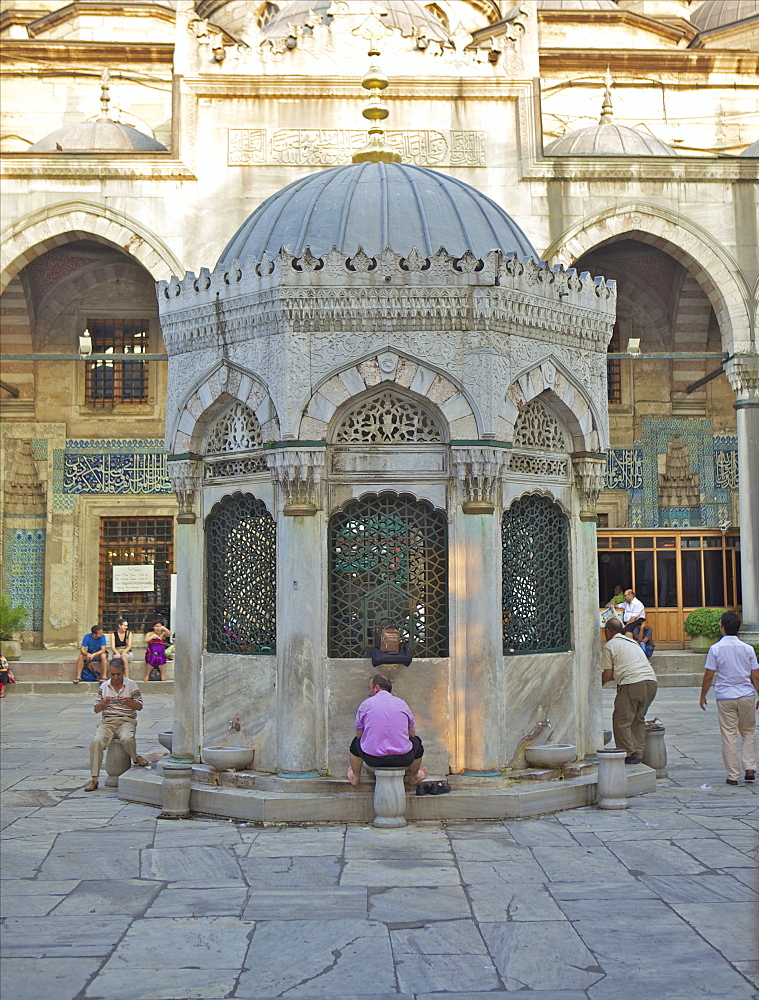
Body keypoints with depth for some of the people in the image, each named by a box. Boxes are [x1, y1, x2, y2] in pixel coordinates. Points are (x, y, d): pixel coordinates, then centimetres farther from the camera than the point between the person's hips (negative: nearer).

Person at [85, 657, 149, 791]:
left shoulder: (131, 685, 6)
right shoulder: (104, 686, 12)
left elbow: (139, 707, 3)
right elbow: (96, 709, 12)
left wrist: (128, 702, -17)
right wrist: (103, 704, -10)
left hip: (126, 720, -2)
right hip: (107, 721, 2)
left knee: (127, 739, -36)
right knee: (96, 742, -27)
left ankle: (136, 757, -1)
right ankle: (94, 778, -20)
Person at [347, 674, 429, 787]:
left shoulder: (366, 704, 3)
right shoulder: (402, 703, 8)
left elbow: (359, 734, 12)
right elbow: (412, 734, 17)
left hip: (372, 759, 0)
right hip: (403, 759, 1)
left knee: (356, 742, 33)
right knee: (416, 741, 33)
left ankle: (355, 778, 46)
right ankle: (413, 778, 49)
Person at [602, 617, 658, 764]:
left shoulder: (610, 646, 5)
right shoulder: (632, 642, 27)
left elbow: (607, 675, 2)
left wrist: (600, 683, 22)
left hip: (632, 684, -8)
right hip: (651, 681, 8)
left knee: (621, 721, 2)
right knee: (638, 719, 18)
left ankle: (628, 755, -1)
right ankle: (638, 754, 16)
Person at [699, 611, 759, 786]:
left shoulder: (716, 649, -6)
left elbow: (708, 676, -5)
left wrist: (703, 696, 8)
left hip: (725, 698, -2)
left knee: (729, 735, 4)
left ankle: (732, 775, 6)